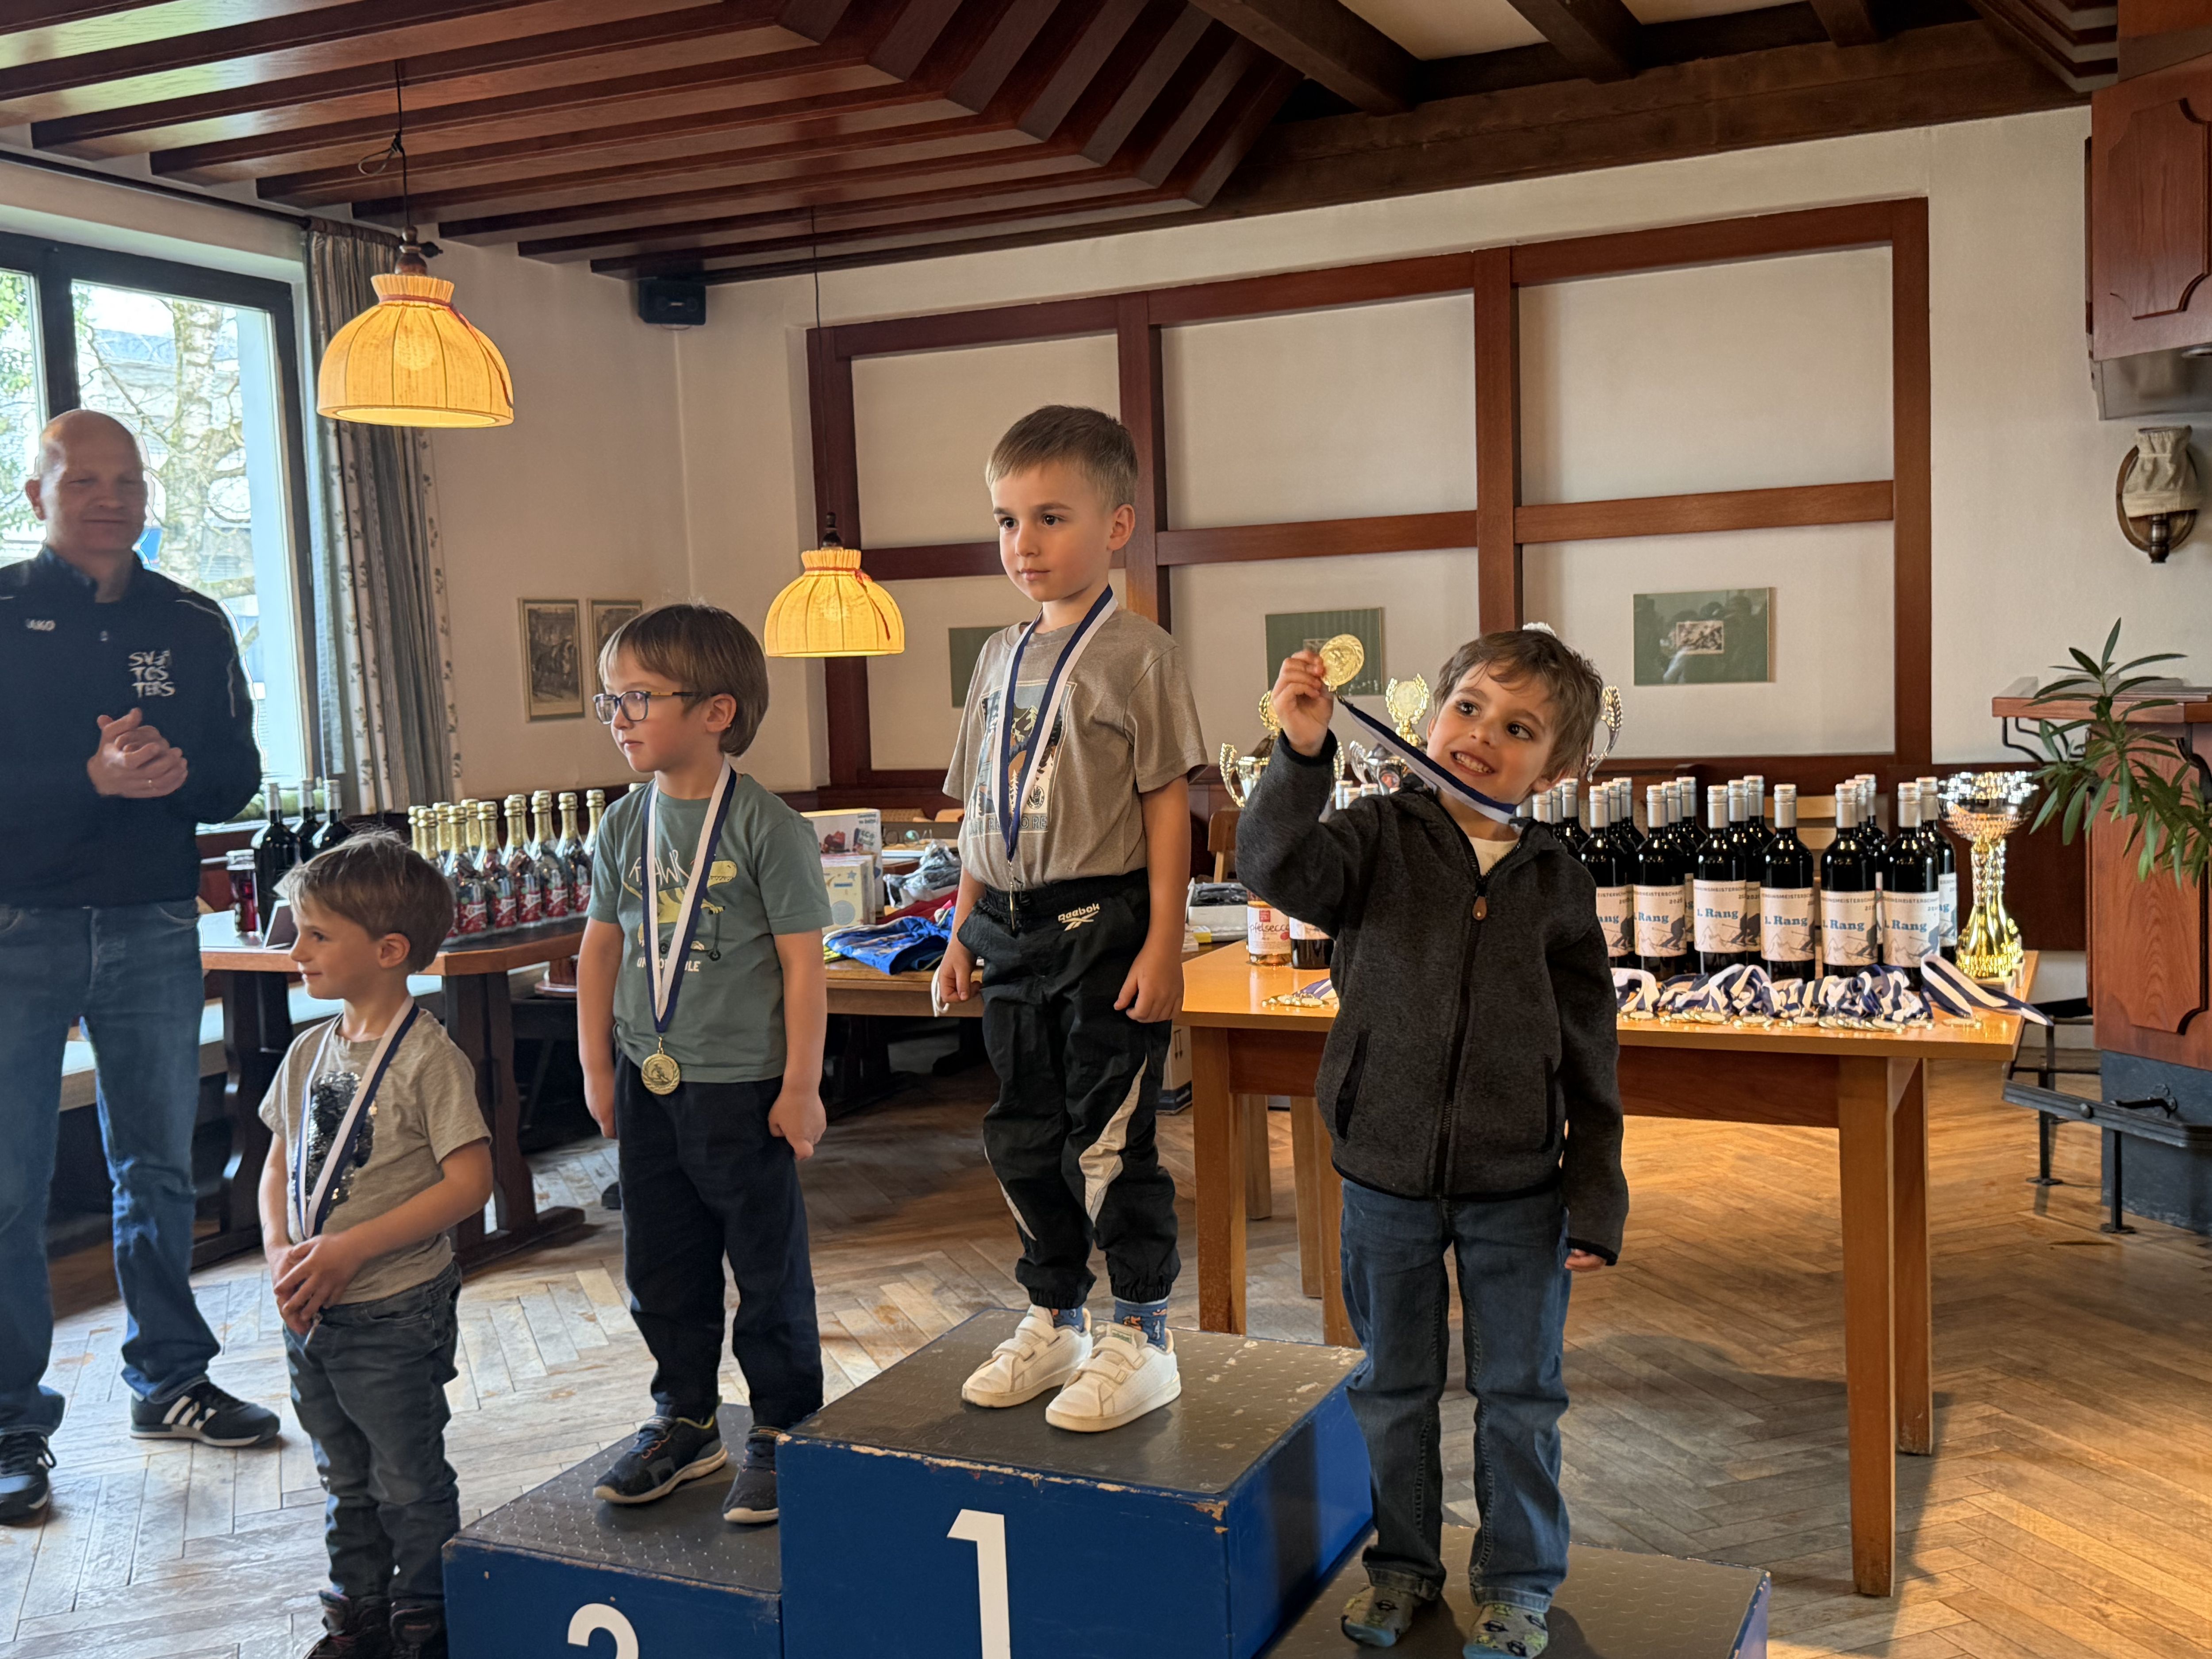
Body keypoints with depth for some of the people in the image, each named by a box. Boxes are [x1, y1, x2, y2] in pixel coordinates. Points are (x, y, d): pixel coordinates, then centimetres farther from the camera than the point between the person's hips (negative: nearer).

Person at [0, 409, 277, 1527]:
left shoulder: (193, 626, 9)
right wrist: (92, 778, -21)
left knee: (159, 1169, 12)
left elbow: (237, 776, 7)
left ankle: (168, 1379, 25)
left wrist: (176, 771, -13)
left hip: (154, 925, 3)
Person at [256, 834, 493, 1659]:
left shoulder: (429, 1057, -17)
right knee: (345, 1481, 21)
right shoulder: (309, 1051, 4)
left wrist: (352, 1249, -21)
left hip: (396, 1312, -7)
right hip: (311, 1313, 7)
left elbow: (469, 1182, -20)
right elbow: (280, 1164, 11)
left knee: (409, 1484, 8)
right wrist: (281, 1253, -7)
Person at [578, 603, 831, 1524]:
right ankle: (685, 1420, 32)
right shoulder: (624, 824, 4)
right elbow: (601, 948, 12)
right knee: (660, 1265, 15)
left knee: (767, 1265, 6)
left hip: (744, 1086, -6)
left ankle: (782, 1431, 22)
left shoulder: (767, 826, -13)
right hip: (648, 1084, 6)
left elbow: (803, 964, -12)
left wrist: (801, 1086, -11)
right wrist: (599, 1067, 10)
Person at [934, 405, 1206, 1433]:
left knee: (1110, 1138, -1)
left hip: (1105, 927, -7)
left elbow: (1167, 805, -11)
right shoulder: (999, 657, 12)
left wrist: (1163, 944, -15)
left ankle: (1140, 1339, 14)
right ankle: (1055, 1322, 30)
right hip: (1014, 934, 7)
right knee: (1023, 1137, 14)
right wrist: (962, 933, 14)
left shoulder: (1137, 654, -8)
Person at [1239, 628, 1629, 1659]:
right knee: (1393, 1389, 16)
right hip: (1387, 1174, 0)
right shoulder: (1379, 837, -7)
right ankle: (1403, 1562, 37)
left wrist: (1596, 1199, 0)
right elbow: (1277, 865, -27)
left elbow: (1589, 1055, 1)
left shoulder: (1556, 882, -3)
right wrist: (1303, 753, -42)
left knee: (1519, 1393, 13)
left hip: (1518, 1188, 0)